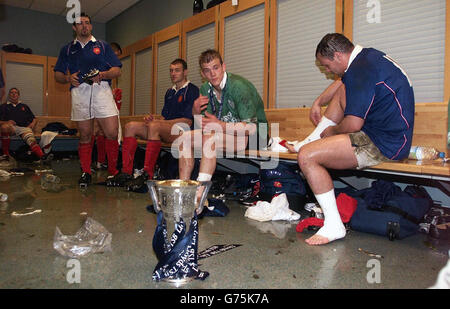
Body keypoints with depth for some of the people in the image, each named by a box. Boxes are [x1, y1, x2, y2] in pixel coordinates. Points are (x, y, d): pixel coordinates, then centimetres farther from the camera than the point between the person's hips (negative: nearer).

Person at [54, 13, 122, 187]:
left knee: (112, 133, -12)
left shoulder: (102, 46, 20)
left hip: (101, 90, -1)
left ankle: (113, 171, 3)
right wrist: (68, 78, -3)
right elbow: (57, 75, 20)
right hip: (79, 92, 2)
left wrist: (101, 75, -8)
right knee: (85, 135, 2)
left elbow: (117, 71, 11)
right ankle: (85, 173, 12)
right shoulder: (67, 49, 23)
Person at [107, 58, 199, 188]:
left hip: (182, 131, -8)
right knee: (131, 126, -9)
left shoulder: (192, 90, -2)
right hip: (166, 131, 8)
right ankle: (126, 173, -17)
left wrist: (157, 122, -12)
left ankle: (147, 175, -33)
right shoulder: (169, 92, 25)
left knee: (154, 126, -35)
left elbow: (188, 121, -11)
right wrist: (151, 119, 0)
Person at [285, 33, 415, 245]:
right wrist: (318, 102, 31)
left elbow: (353, 124, -25)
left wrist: (332, 131, -5)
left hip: (384, 144, -11)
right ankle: (309, 142, 20)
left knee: (306, 157, -21)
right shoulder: (368, 56, 10)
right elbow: (343, 82, 31)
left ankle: (334, 225, -11)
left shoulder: (361, 69, -21)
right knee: (342, 91, 23)